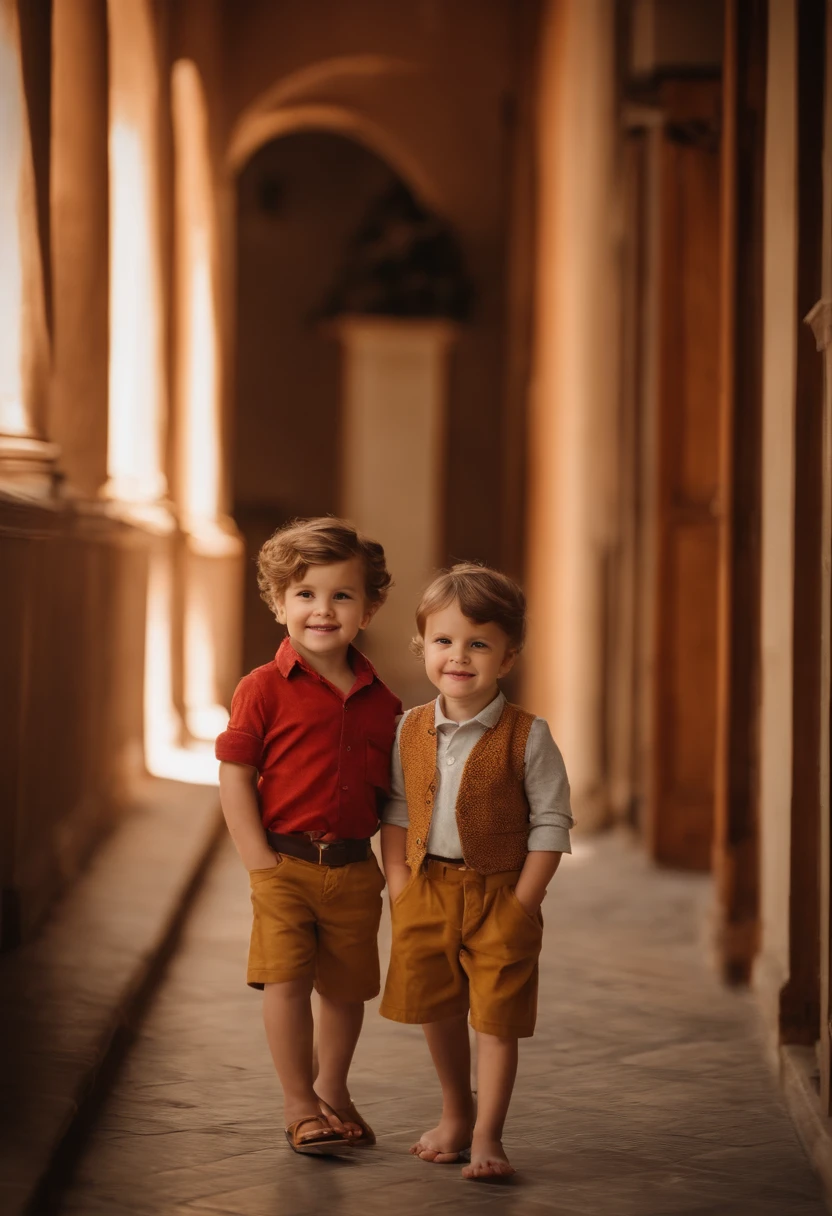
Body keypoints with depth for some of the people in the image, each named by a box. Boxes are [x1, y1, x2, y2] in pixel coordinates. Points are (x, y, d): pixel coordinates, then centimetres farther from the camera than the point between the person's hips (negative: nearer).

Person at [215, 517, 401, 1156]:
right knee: (286, 980, -7)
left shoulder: (380, 701, 6)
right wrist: (259, 860, -12)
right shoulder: (265, 689, -7)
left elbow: (389, 791, 13)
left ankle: (332, 1089, 34)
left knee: (347, 985, 13)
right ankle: (298, 1103, 8)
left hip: (354, 868, 4)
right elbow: (235, 776, -7)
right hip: (285, 864, -4)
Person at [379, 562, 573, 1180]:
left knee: (496, 1015, -1)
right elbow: (396, 812, 9)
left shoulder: (527, 736, -11)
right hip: (427, 892, 4)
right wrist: (399, 885, 0)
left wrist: (521, 903, -13)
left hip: (500, 897, -4)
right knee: (437, 1011, 15)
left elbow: (551, 823, -9)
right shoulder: (411, 730, 1)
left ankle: (487, 1135, 7)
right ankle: (455, 1115, 33)